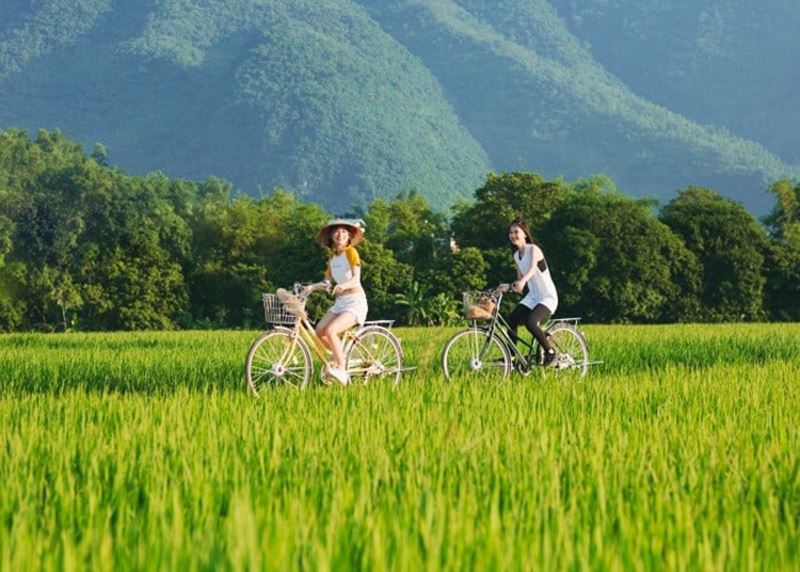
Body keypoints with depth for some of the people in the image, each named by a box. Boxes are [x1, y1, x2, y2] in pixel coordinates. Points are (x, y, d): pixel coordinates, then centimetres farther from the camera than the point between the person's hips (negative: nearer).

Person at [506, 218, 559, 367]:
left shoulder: (533, 249, -14)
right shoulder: (516, 256, 9)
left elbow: (532, 268, -35)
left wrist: (522, 281, -53)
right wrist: (510, 287, -1)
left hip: (548, 297, -7)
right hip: (532, 296, 7)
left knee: (530, 322, -28)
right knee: (511, 320, -10)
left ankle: (550, 352, -10)